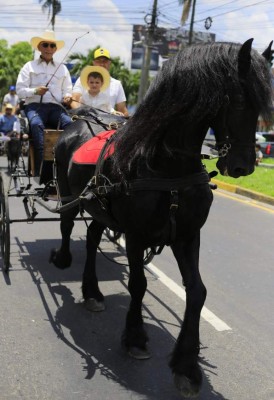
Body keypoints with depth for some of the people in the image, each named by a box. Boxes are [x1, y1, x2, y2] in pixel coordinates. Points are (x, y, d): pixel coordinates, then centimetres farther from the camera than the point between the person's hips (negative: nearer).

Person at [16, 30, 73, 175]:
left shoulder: (62, 68, 24)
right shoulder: (29, 66, 15)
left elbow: (67, 90, 22)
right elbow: (20, 90, 8)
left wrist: (67, 97, -2)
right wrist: (35, 91, -12)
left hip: (56, 106, 2)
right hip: (34, 105, -2)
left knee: (70, 123, -32)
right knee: (36, 124, -37)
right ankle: (40, 170, -42)